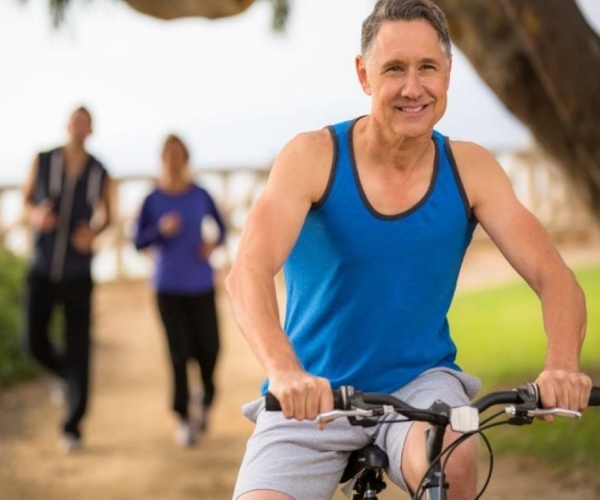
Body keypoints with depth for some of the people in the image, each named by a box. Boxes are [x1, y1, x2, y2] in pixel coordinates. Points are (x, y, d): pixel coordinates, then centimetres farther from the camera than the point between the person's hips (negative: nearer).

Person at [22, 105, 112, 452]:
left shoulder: (100, 173, -3)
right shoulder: (43, 162, -4)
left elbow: (106, 215, 13)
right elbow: (26, 200, 9)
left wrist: (94, 232, -9)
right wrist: (35, 216, -15)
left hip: (78, 273, -1)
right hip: (42, 270, 1)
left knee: (78, 349, -3)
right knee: (35, 343, -2)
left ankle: (73, 427, 6)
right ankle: (66, 374, 33)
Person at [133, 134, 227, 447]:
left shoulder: (200, 196, 1)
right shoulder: (153, 201, -1)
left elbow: (221, 227, 13)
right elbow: (138, 242, -1)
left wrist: (214, 243, -8)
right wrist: (161, 229, -18)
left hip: (201, 284, 1)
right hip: (169, 287, -1)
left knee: (208, 348, -3)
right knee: (179, 352, -5)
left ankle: (206, 401, 27)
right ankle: (184, 420, 4)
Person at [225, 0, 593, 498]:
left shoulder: (469, 168, -4)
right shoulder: (314, 156, -12)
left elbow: (553, 275, -10)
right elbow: (247, 273, -25)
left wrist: (561, 364, -32)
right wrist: (285, 372, -44)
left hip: (420, 384, 0)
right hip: (312, 396, 0)